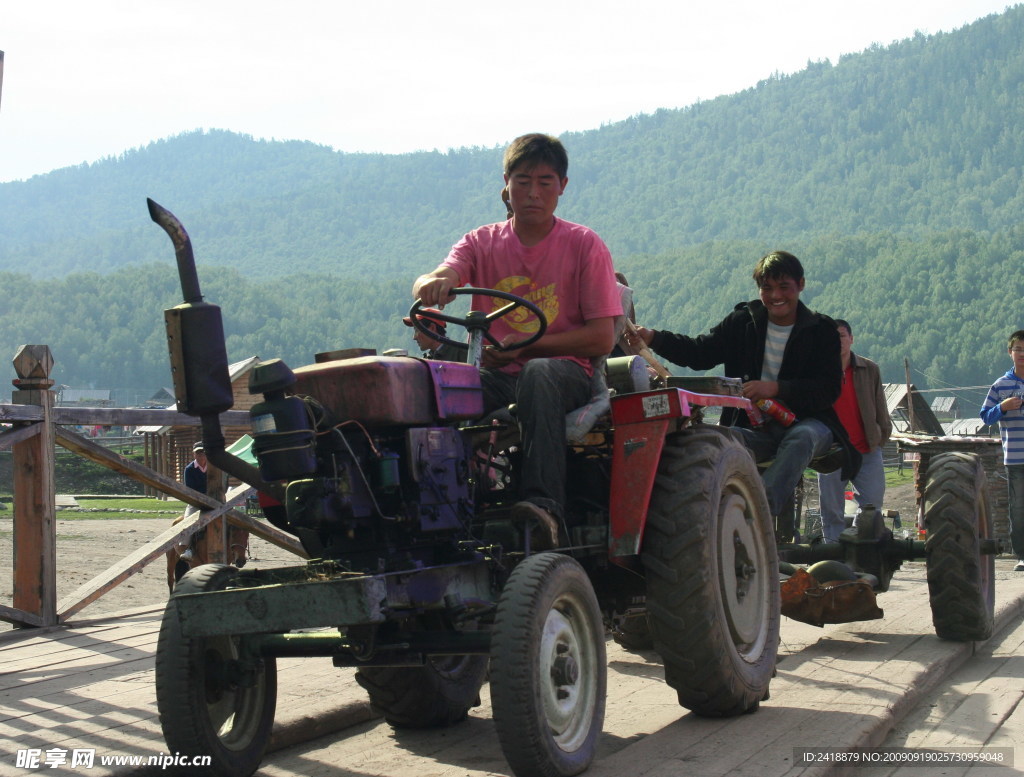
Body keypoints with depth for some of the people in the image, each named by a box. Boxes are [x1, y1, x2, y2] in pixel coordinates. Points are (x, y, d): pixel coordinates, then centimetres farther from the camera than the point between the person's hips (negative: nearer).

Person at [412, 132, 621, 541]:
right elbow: (429, 285, -9)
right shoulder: (483, 243, 10)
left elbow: (602, 338, -4)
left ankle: (544, 502, -49)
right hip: (496, 374, 3)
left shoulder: (584, 245, 3)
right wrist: (434, 282, -36)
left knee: (537, 374, -39)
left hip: (565, 371, -2)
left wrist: (523, 346, -14)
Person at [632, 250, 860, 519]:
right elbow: (699, 353, 7)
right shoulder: (743, 322, 10)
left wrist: (777, 388, -22)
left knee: (802, 438, -38)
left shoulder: (821, 330, 2)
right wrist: (653, 339, -9)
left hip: (806, 423, -2)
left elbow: (829, 388, -7)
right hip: (755, 427, 2)